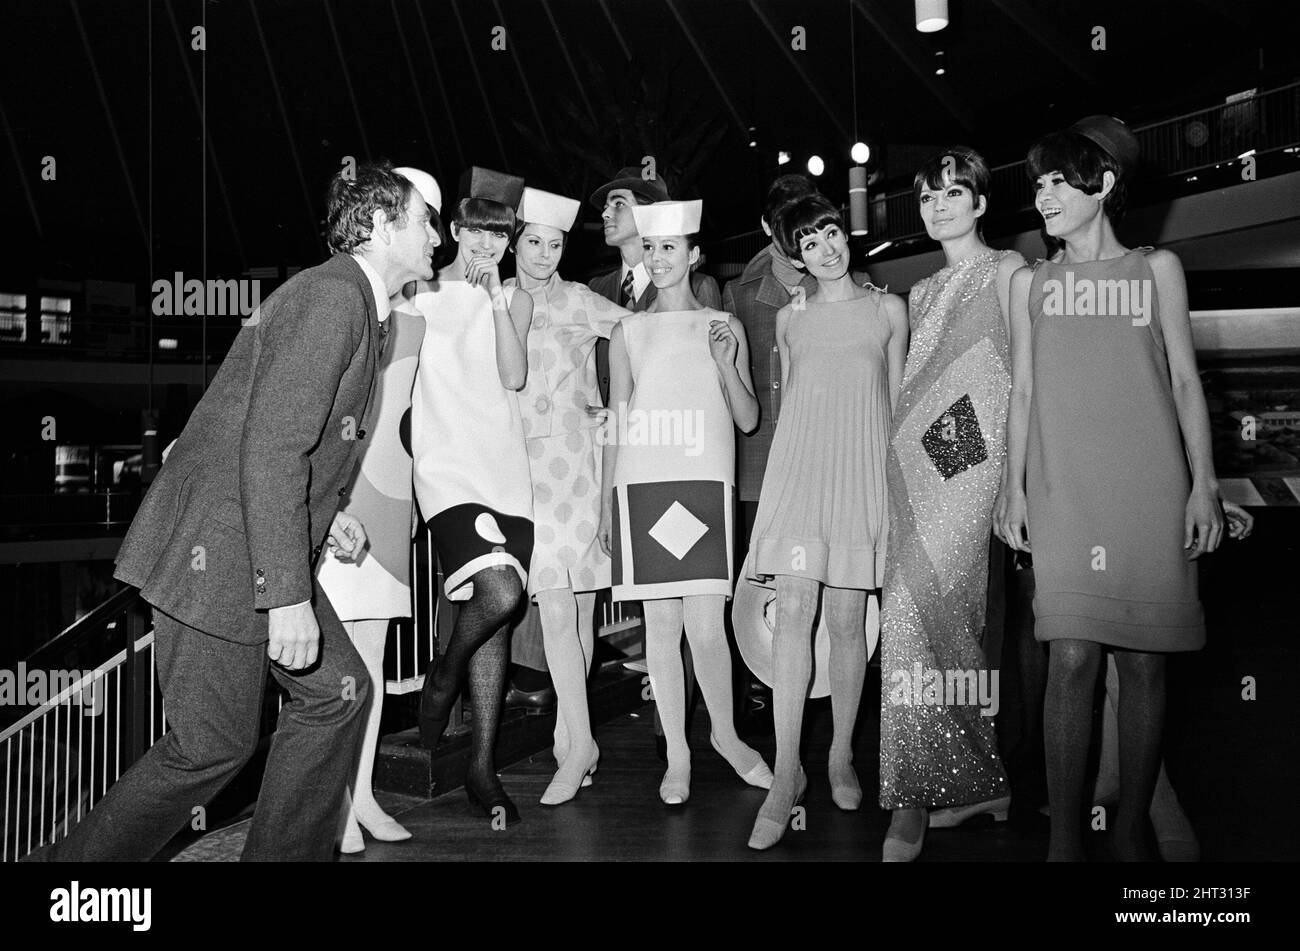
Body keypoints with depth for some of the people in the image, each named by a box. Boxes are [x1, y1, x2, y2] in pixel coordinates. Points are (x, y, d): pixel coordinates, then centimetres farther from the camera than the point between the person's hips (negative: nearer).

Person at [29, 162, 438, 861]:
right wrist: (288, 595, -26)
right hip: (217, 553, -10)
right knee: (214, 746, -1)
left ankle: (285, 852, 21)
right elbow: (269, 448, -25)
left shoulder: (355, 305, 16)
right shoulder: (330, 294, -16)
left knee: (338, 692, 10)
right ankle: (75, 860, 19)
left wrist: (321, 517, 12)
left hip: (264, 545, 10)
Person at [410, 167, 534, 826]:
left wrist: (497, 302, -6)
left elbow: (514, 378, -1)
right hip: (446, 466, -4)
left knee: (495, 620, 5)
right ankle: (444, 674, 9)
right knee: (499, 592, -24)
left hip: (506, 468, 4)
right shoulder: (421, 293, 6)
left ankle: (482, 766, 15)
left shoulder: (515, 300, 14)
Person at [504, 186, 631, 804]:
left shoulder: (579, 302, 9)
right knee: (557, 605, -4)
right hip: (524, 463, 1)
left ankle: (571, 741, 3)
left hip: (577, 457, -1)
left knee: (574, 603, -5)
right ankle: (578, 743, 6)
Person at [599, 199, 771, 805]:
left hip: (704, 484, -1)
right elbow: (615, 427, 14)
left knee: (705, 625, -7)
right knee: (660, 626, 3)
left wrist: (725, 363, -8)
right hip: (640, 485, 1)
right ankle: (677, 756, 16)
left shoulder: (723, 327, 11)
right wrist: (604, 506, 11)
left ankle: (725, 734, 19)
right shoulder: (627, 334, 13)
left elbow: (748, 419, 9)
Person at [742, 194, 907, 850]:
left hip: (862, 469, 0)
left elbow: (897, 399, 14)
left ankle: (841, 755, 16)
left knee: (846, 619, -1)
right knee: (792, 611, -10)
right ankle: (786, 770, -6)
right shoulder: (790, 318, 15)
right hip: (798, 463, 1)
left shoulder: (888, 309, 13)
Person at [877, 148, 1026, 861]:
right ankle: (973, 782, 14)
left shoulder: (1006, 270, 4)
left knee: (912, 611, -17)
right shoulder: (922, 292, 23)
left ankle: (914, 796, -7)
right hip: (915, 461, 6)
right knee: (944, 615, 3)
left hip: (972, 461, -6)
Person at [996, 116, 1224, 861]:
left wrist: (1204, 483, 1)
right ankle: (1065, 835, 3)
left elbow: (1185, 381, 9)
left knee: (1144, 659, 1)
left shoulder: (1157, 268, 12)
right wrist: (1014, 487, 6)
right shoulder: (1031, 282, 14)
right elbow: (1023, 391, 13)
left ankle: (1134, 827, 16)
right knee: (1072, 658, -7)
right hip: (1062, 491, 0)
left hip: (1151, 489, 0)